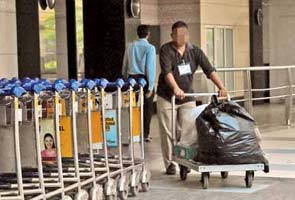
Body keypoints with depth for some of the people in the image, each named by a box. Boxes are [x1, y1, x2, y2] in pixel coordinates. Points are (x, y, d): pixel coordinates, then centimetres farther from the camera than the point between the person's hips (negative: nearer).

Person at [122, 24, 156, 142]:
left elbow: (124, 66, 11)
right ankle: (145, 134, 6)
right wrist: (150, 86, -11)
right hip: (144, 79, -5)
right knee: (147, 108, 5)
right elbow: (150, 68, -13)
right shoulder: (149, 48, -9)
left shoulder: (130, 47, 7)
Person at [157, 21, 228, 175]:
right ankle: (169, 164, 8)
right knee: (167, 132, 0)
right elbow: (166, 71, -22)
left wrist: (221, 88, -17)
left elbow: (209, 70, -4)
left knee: (186, 131, -2)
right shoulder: (166, 50, -7)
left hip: (187, 97, 2)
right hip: (166, 97, -2)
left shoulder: (195, 51, 3)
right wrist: (176, 88, -38)